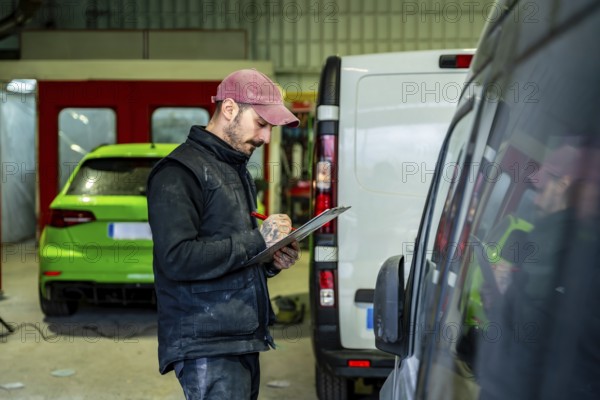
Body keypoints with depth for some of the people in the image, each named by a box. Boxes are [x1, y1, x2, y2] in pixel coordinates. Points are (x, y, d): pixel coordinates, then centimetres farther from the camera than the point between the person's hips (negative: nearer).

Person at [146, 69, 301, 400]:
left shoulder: (236, 168, 19)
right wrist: (257, 240, -19)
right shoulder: (180, 171, -11)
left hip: (243, 341, 9)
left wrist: (272, 262, 6)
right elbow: (177, 258, -22)